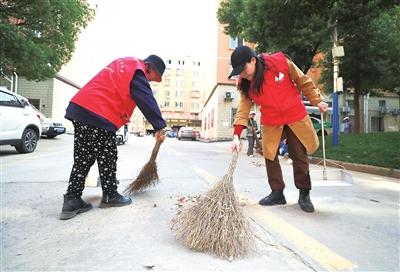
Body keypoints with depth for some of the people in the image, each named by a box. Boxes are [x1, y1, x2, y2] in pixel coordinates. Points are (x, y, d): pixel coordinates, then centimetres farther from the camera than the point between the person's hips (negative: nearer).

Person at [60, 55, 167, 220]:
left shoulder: (125, 64, 24)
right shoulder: (137, 71, -5)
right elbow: (147, 101, -13)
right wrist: (159, 127, -12)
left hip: (80, 108, 9)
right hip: (99, 116, -9)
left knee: (83, 159, 10)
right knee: (107, 159, 4)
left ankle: (71, 200, 12)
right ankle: (110, 196, 18)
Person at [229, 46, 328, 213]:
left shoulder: (280, 62, -17)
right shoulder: (244, 84, -10)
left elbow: (303, 81, -3)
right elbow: (243, 108, -12)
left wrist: (317, 100, 1)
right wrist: (236, 135, -20)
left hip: (295, 116, -2)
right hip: (270, 122, 3)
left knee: (299, 156, 4)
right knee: (270, 156, 4)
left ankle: (304, 194, 20)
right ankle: (277, 193, 20)